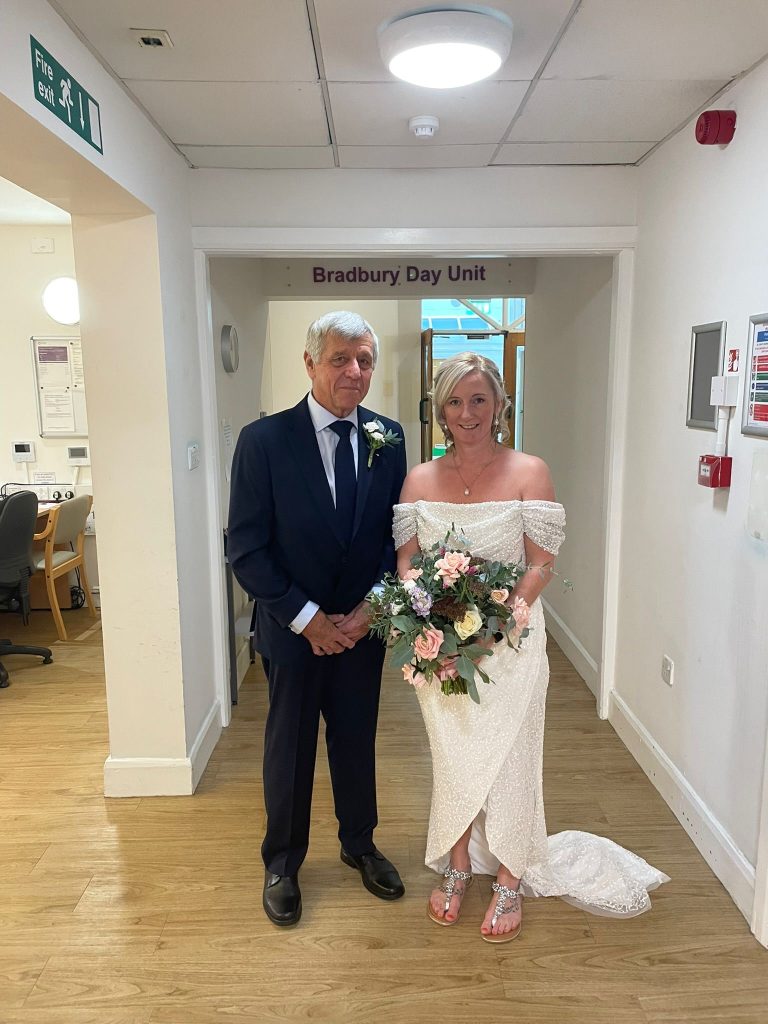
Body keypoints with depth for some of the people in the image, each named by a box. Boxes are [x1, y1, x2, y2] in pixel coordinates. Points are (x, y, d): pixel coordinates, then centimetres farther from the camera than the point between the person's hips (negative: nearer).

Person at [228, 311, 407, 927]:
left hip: (362, 626, 3)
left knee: (357, 741, 20)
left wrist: (371, 606, -10)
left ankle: (359, 844, 44)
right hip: (293, 629, -3)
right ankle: (283, 864, 39)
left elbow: (398, 531, 1)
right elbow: (245, 548, -14)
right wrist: (308, 618, -15)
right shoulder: (264, 440, -14)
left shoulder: (389, 438, -3)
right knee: (289, 749, 15)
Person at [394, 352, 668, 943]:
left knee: (508, 760, 8)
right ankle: (457, 871, 37)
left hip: (510, 639, -2)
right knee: (452, 759, 15)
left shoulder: (529, 472, -8)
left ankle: (510, 882, 31)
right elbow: (406, 560, 2)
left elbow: (541, 564, -9)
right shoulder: (421, 479, 1)